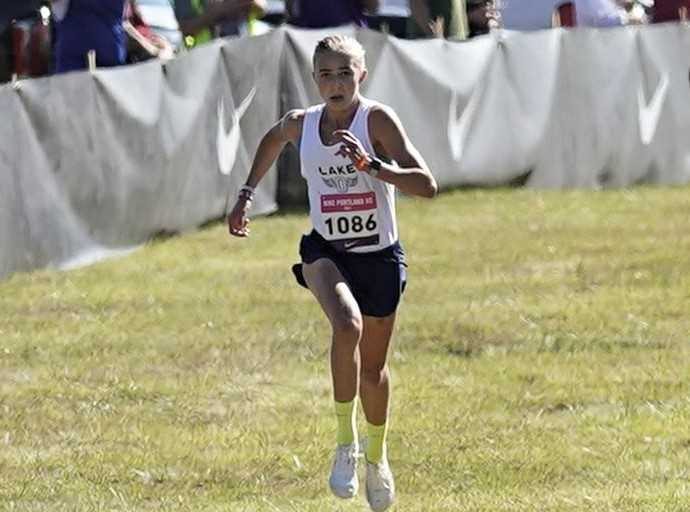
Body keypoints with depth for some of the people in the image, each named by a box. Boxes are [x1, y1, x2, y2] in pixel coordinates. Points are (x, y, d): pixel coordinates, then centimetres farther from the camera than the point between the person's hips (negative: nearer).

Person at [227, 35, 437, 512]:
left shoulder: (378, 119, -16)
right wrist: (246, 196, 21)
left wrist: (371, 166, -37)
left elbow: (427, 185, -25)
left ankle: (376, 456, 42)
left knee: (373, 367, 14)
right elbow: (272, 140, 22)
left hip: (380, 258, -1)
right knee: (347, 325, -31)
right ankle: (346, 442, -18)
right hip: (326, 252, 1)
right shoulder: (300, 124, -5)